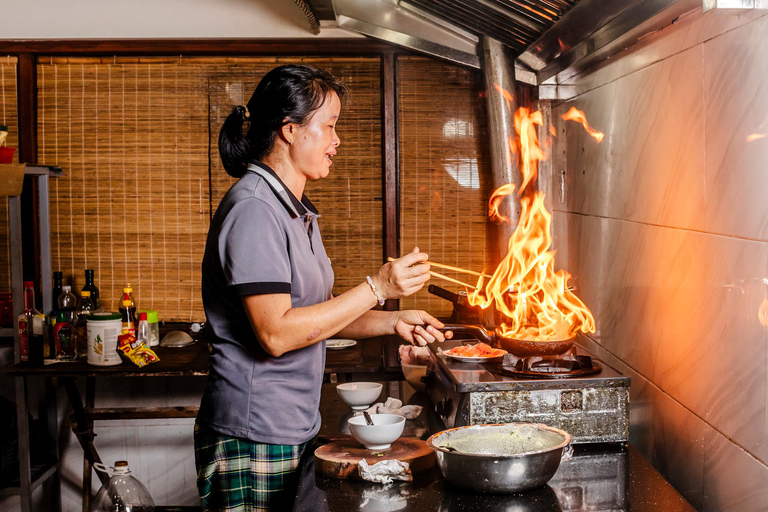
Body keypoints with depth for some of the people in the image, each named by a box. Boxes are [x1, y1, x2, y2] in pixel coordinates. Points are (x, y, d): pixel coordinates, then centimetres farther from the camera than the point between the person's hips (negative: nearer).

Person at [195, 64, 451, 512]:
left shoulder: (295, 209, 15)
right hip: (254, 439, -9)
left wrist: (394, 321, 6)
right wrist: (377, 288, -20)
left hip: (292, 431, 9)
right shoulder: (253, 209, -16)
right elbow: (276, 333, -23)